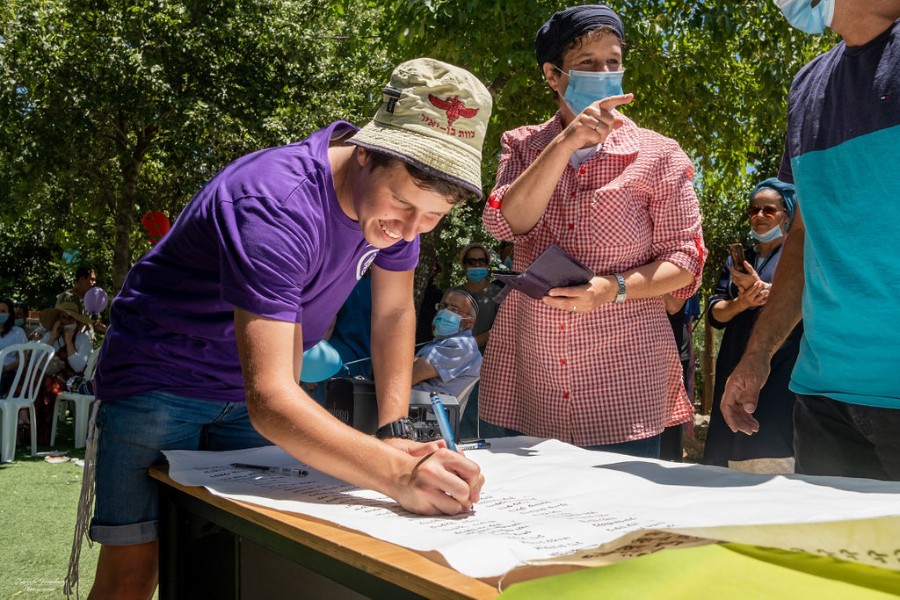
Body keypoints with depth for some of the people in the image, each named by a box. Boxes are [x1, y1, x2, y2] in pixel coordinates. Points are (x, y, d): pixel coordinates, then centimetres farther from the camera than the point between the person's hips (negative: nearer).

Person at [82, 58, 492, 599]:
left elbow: (394, 312, 2)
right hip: (162, 376, -6)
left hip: (250, 389, 6)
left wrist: (395, 431, -11)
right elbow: (269, 399, -44)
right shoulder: (275, 207, -36)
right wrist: (401, 476, -55)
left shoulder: (397, 192, -13)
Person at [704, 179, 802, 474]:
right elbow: (715, 313, 13)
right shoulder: (737, 259, 21)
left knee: (775, 458, -17)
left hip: (782, 370, -5)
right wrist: (740, 303, -9)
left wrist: (761, 288, -15)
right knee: (736, 455, 0)